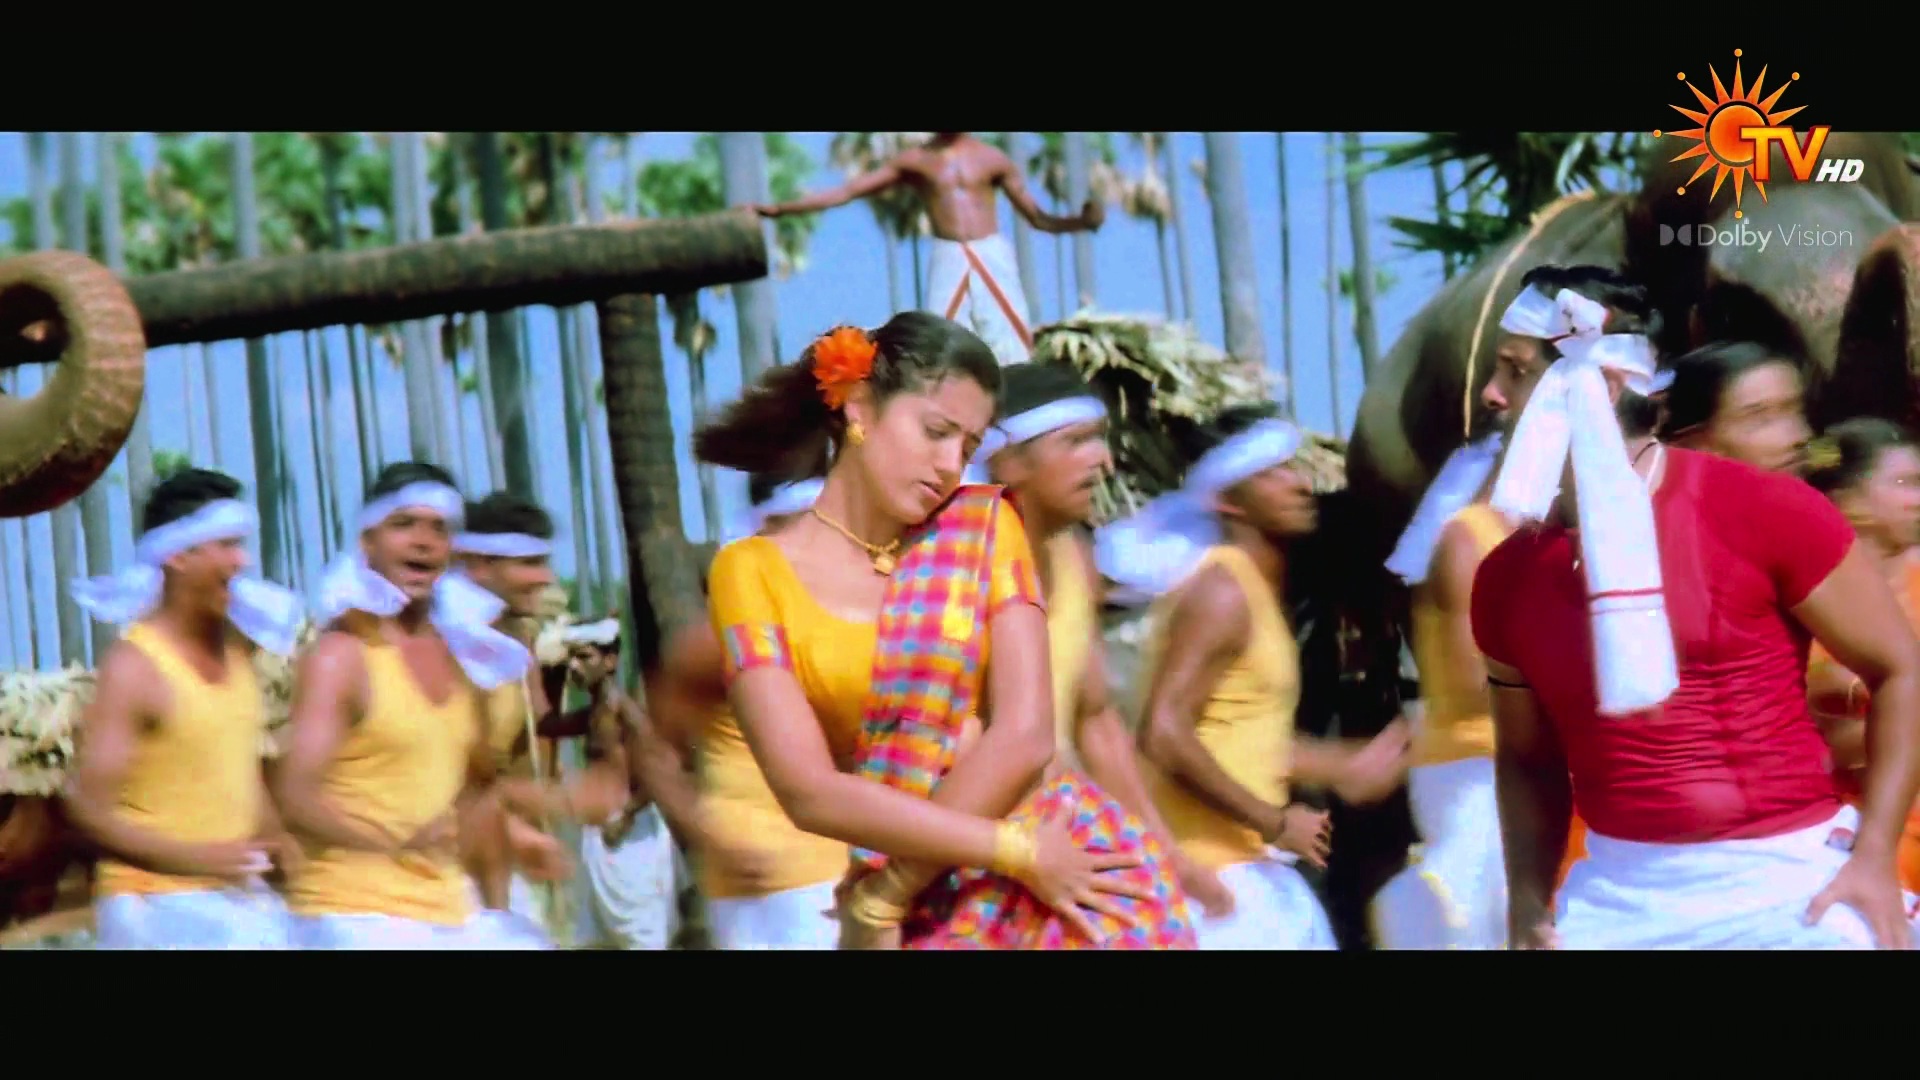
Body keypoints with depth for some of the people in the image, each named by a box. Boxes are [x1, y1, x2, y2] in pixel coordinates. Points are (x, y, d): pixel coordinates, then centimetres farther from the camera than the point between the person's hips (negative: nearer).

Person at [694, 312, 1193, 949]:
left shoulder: (984, 527, 4)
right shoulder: (752, 570, 0)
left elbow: (1024, 737, -7)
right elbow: (808, 790, -10)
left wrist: (882, 902, -11)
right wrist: (1014, 851, -15)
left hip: (1062, 884, 1)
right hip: (928, 911, 0)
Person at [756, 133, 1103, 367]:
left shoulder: (992, 160, 6)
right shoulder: (915, 161, 7)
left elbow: (1036, 215, 8)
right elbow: (847, 191, 9)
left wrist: (1081, 221, -11)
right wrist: (782, 209, 5)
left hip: (994, 257, 0)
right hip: (948, 260, 0)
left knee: (1011, 347, -5)